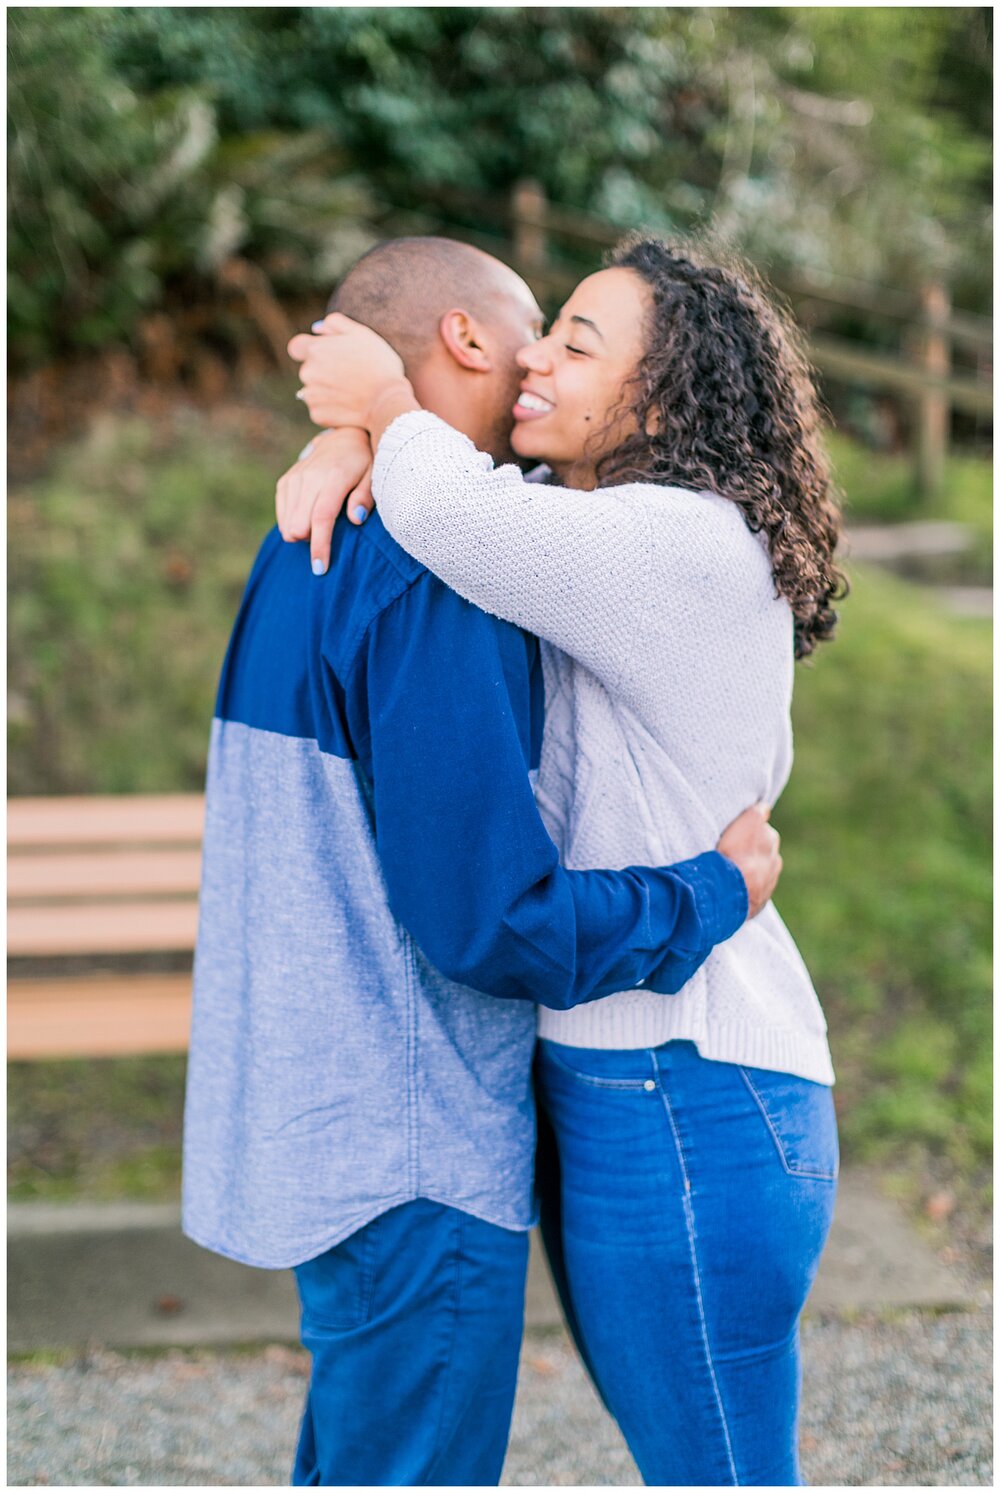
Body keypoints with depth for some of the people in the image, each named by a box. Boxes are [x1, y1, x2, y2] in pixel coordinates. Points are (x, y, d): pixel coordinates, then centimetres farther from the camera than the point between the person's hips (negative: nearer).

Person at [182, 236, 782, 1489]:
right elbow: (489, 914, -23)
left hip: (319, 1134, 9)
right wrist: (716, 893, -9)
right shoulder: (430, 581, -21)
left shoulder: (304, 560, 9)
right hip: (413, 1161, -9)